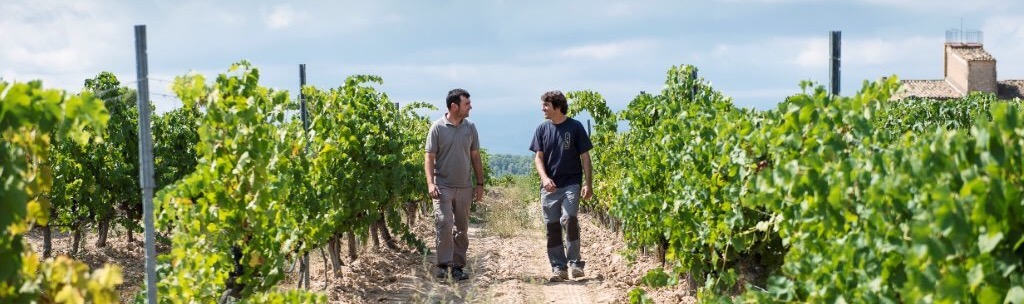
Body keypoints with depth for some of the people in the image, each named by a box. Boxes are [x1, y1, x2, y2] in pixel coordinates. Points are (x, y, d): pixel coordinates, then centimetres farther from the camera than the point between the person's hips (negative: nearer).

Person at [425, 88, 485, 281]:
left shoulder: (470, 127, 7)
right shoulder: (438, 127, -5)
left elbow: (475, 157, 12)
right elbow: (429, 158, -5)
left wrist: (480, 183, 10)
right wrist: (430, 183, -16)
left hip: (464, 187, 4)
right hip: (443, 186, -4)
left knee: (462, 229, 8)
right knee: (444, 225, -14)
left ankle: (457, 266, 15)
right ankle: (444, 265, -9)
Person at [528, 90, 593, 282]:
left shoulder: (575, 127, -1)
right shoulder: (542, 129, 7)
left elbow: (585, 156, 1)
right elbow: (538, 157, 5)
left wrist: (588, 183, -6)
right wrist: (544, 178, -13)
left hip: (571, 184, -3)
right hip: (550, 186, 3)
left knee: (569, 219, -20)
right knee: (552, 227, 3)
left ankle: (575, 263, -9)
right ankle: (558, 268, 10)